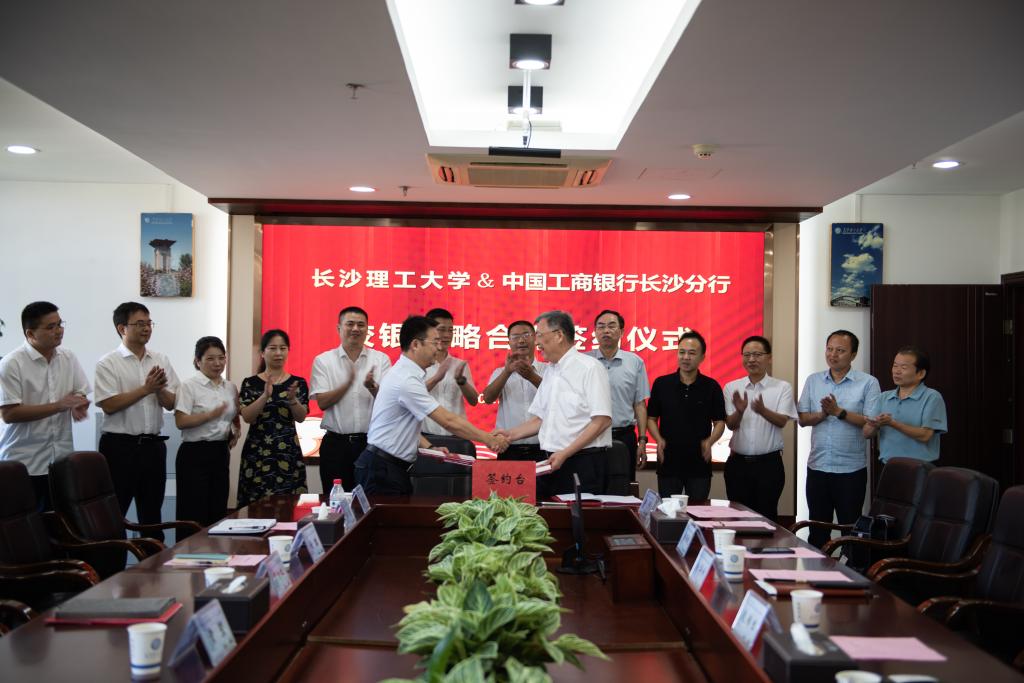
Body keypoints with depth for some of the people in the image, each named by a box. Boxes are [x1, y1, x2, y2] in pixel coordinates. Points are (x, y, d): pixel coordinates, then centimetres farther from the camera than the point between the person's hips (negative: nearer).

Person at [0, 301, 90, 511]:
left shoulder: (68, 358, 7)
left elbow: (81, 393, 15)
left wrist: (78, 406, -10)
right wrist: (58, 406, -20)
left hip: (61, 459, 5)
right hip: (23, 464, -5)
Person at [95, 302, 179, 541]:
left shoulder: (161, 360, 9)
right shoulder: (108, 364, -5)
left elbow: (171, 404, 6)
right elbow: (109, 405, -16)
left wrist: (160, 389, -14)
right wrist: (146, 389, -16)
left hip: (153, 445, 5)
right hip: (120, 445, -5)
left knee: (152, 513, 14)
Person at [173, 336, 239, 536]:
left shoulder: (230, 387, 12)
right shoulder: (190, 386, -6)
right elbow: (181, 421, -15)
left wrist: (236, 432, 7)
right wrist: (211, 415, -22)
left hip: (221, 452, 6)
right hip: (195, 454, -6)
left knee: (218, 511, 8)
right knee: (194, 514, -5)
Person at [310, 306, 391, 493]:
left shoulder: (381, 359, 4)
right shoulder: (323, 360, 3)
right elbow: (323, 402, -5)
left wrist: (372, 387, -24)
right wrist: (348, 383, -20)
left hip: (371, 442, 0)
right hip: (336, 442, 0)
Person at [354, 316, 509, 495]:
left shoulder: (404, 373, 10)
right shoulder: (407, 381, -21)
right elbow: (449, 421, -21)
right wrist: (488, 439, -15)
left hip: (395, 467, 9)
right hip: (382, 468, -9)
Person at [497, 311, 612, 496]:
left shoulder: (589, 367, -9)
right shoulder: (550, 371, 15)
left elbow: (602, 420, -15)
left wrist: (564, 453, -18)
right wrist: (511, 434, 5)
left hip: (583, 461, -7)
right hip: (553, 462, 7)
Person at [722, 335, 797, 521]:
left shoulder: (782, 387, -2)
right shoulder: (732, 387, 3)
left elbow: (782, 421, -12)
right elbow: (730, 424, -3)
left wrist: (763, 410, -32)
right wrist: (739, 411, -26)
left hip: (769, 463, -2)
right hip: (738, 462, 2)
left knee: (766, 515, 5)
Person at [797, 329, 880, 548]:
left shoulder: (868, 383, -4)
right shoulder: (813, 381, 7)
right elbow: (803, 419, 4)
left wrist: (839, 412, -18)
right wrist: (823, 414, -14)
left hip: (851, 469, -3)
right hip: (817, 466, 4)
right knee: (817, 528, 13)